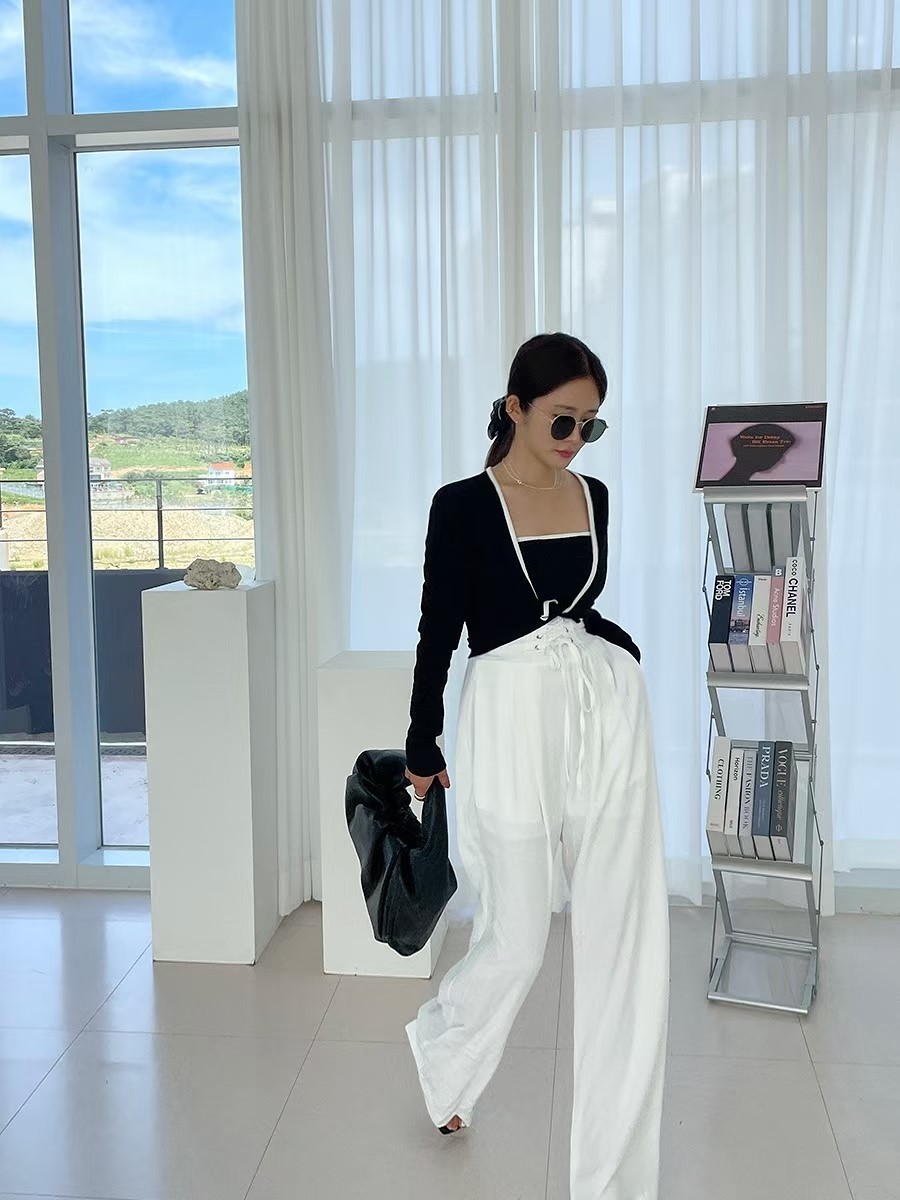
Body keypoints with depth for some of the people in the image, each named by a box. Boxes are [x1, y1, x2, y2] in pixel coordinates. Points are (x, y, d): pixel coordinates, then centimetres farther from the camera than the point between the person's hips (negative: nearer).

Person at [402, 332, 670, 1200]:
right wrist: (421, 750, 3)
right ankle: (439, 1048, 42)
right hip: (511, 720, -4)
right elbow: (437, 633, -2)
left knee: (627, 943, 5)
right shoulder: (464, 505, -6)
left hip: (607, 713, 5)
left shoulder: (592, 496, 8)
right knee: (516, 941, 6)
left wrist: (619, 652, 1)